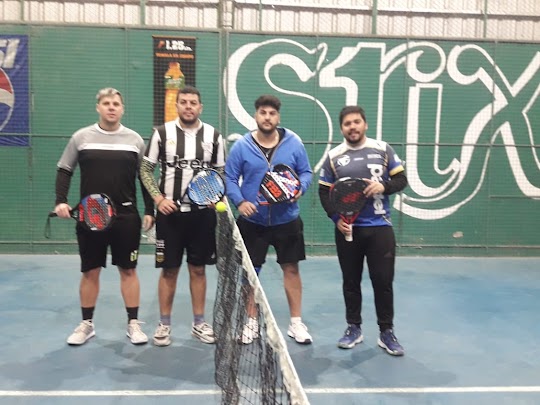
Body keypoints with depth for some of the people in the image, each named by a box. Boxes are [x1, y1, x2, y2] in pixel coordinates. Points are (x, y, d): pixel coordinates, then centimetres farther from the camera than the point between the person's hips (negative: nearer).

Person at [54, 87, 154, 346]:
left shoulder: (135, 139, 4)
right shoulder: (81, 137, 3)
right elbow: (64, 170, 7)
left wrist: (149, 210, 1)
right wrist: (61, 201, -7)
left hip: (126, 216, 0)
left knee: (128, 270, 5)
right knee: (90, 272, 9)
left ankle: (133, 324, 16)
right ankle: (86, 324, 24)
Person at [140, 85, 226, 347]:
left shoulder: (213, 136, 3)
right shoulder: (162, 133, -1)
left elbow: (221, 172, 10)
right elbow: (146, 169, 3)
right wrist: (159, 198, -10)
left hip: (202, 213, 2)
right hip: (170, 212, -1)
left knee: (198, 269, 9)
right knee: (169, 269, 5)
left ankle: (199, 323, 22)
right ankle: (164, 324, 20)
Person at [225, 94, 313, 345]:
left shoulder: (293, 143, -2)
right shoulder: (242, 146, -4)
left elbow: (306, 172, 4)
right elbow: (230, 178, -2)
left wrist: (300, 188, -17)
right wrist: (240, 202, -18)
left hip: (287, 219, 0)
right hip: (252, 221, 0)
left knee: (291, 269, 8)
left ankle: (296, 322, 23)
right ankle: (252, 322, 26)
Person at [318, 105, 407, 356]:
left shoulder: (383, 149, 3)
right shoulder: (333, 156, 3)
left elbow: (401, 180, 4)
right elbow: (324, 192, 3)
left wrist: (383, 186, -17)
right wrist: (336, 218, -10)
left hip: (380, 227, 0)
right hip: (348, 229, 1)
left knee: (383, 281, 2)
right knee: (351, 281, 10)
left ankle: (386, 332, 17)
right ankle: (354, 328, 26)